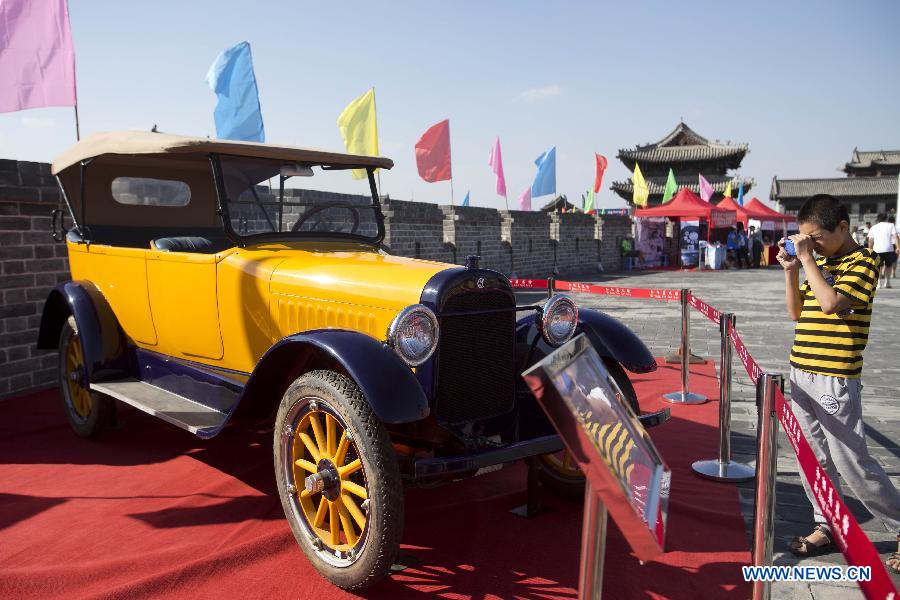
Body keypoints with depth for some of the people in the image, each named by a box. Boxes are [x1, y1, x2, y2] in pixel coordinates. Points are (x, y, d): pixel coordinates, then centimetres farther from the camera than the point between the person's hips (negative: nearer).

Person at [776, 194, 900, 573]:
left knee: (852, 463, 0)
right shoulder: (819, 264, 13)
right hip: (802, 373, 8)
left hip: (835, 379, -8)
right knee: (813, 459, 13)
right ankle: (826, 528, 25)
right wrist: (791, 269, 3)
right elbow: (796, 312, 13)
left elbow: (831, 303, -25)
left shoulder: (862, 261, -9)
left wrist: (807, 260, -18)